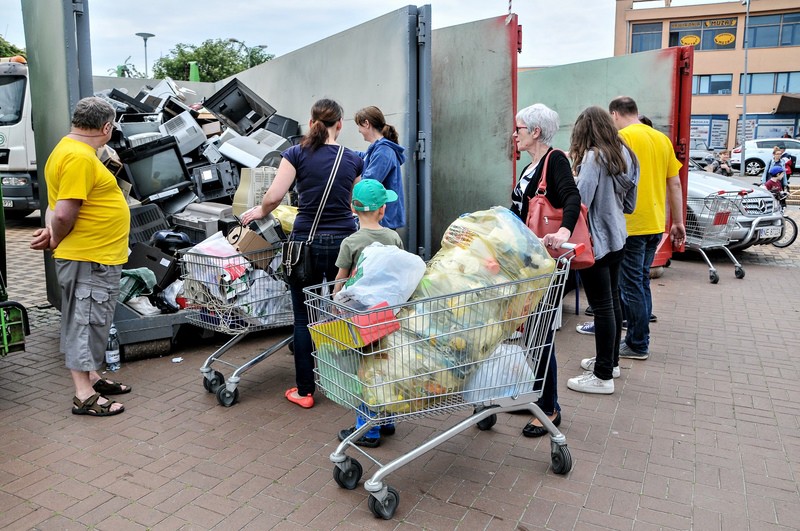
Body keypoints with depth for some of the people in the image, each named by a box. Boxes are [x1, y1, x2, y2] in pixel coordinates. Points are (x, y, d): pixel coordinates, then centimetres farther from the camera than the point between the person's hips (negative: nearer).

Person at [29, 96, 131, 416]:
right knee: (85, 323, -1)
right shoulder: (80, 157, -20)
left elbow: (60, 210, 14)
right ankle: (84, 396, 9)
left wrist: (52, 232, -2)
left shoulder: (70, 150, 13)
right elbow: (64, 214, -23)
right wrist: (55, 242, -6)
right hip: (90, 259, -10)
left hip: (97, 258, 10)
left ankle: (92, 377, 34)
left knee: (92, 322, 19)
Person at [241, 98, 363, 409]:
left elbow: (273, 197, -10)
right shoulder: (353, 160, 4)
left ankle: (304, 391, 14)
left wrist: (259, 212, 10)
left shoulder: (297, 153, -3)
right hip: (344, 241, 2)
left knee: (304, 318, 7)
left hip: (307, 241, -2)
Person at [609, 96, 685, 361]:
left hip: (630, 225, -7)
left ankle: (637, 345, 10)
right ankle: (639, 339, 25)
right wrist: (678, 222, 18)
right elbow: (675, 184, 13)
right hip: (655, 224, 7)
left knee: (631, 285, 2)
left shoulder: (621, 137, -9)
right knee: (642, 282, 16)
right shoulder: (662, 138, 12)